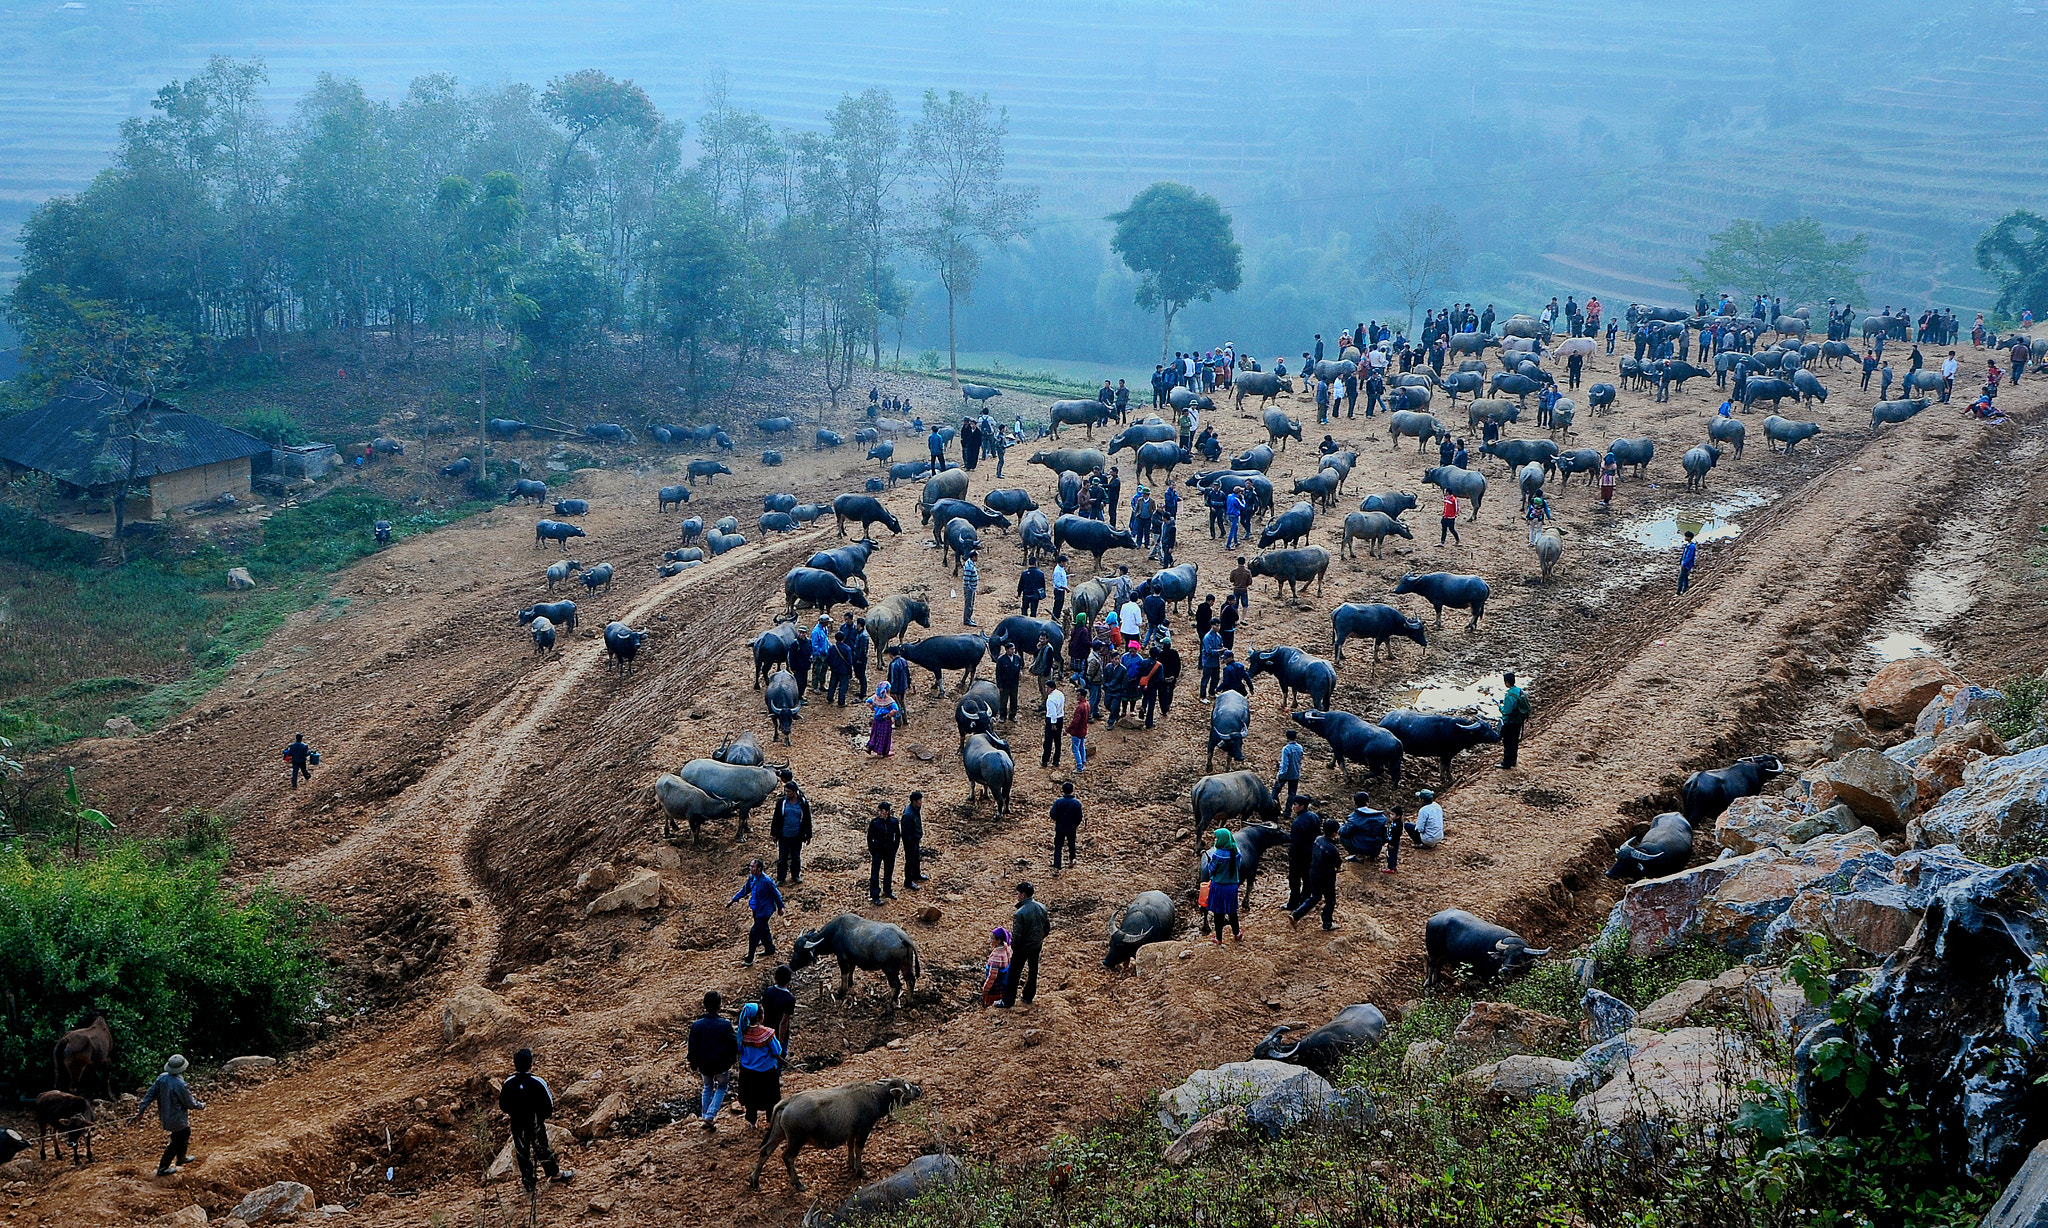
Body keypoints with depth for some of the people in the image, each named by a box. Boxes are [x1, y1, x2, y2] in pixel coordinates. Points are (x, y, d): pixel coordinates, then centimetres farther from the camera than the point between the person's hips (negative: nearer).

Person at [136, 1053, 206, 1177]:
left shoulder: (161, 1078, -8)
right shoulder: (179, 1084, -29)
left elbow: (150, 1095, -2)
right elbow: (190, 1103, -16)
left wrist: (140, 1111, 5)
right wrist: (201, 1105, 3)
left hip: (164, 1115, 8)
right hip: (177, 1119, -8)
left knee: (185, 1134, 28)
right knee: (176, 1142, 12)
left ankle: (181, 1158, 49)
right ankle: (162, 1168, 19)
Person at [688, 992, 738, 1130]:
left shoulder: (696, 1025, -14)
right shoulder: (725, 1025, -21)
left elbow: (693, 1048, -4)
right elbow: (734, 1045, -7)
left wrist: (694, 1065, 12)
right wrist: (733, 1059, 14)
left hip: (704, 1066, 2)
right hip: (722, 1066, -2)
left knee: (708, 1087, 27)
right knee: (722, 1087, 22)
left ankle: (706, 1117, 28)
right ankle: (710, 1115, 8)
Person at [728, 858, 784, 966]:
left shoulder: (766, 881, -27)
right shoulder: (752, 878, -4)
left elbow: (776, 894, -15)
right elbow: (745, 890, 11)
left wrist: (780, 907, -3)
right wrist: (733, 900, 10)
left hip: (764, 911, -8)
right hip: (756, 909, 8)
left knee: (754, 934, -4)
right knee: (763, 930, 25)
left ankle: (749, 960, 5)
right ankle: (770, 949, 46)